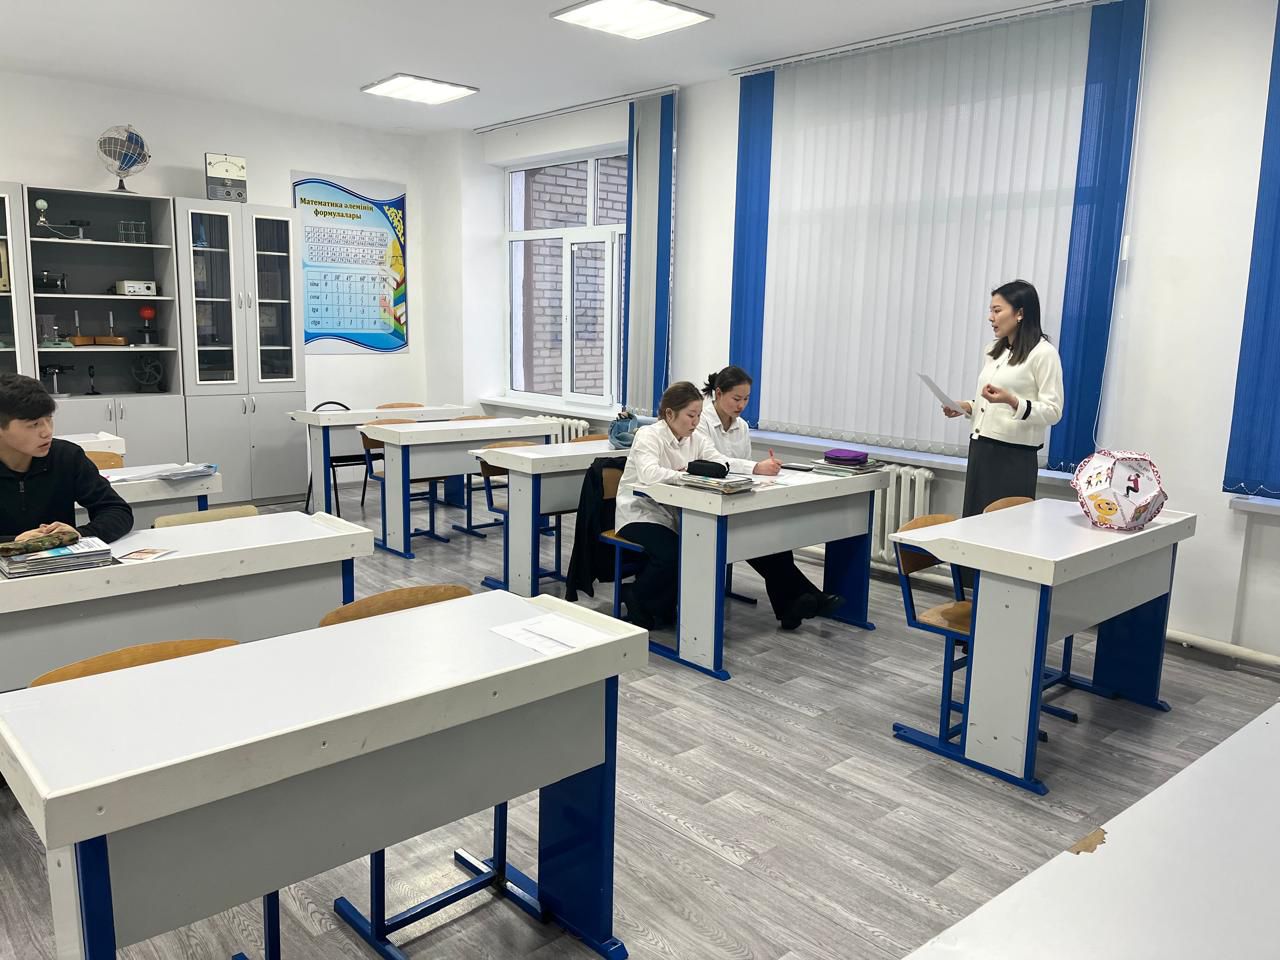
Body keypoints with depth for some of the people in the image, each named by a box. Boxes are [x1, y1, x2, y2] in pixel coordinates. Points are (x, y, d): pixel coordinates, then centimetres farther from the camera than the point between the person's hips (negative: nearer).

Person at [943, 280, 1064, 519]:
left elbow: (1053, 412, -12)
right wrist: (966, 408, 6)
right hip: (980, 450, 7)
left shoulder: (1043, 353, -7)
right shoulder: (993, 352, 15)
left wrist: (1012, 401, -26)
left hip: (1013, 458, -7)